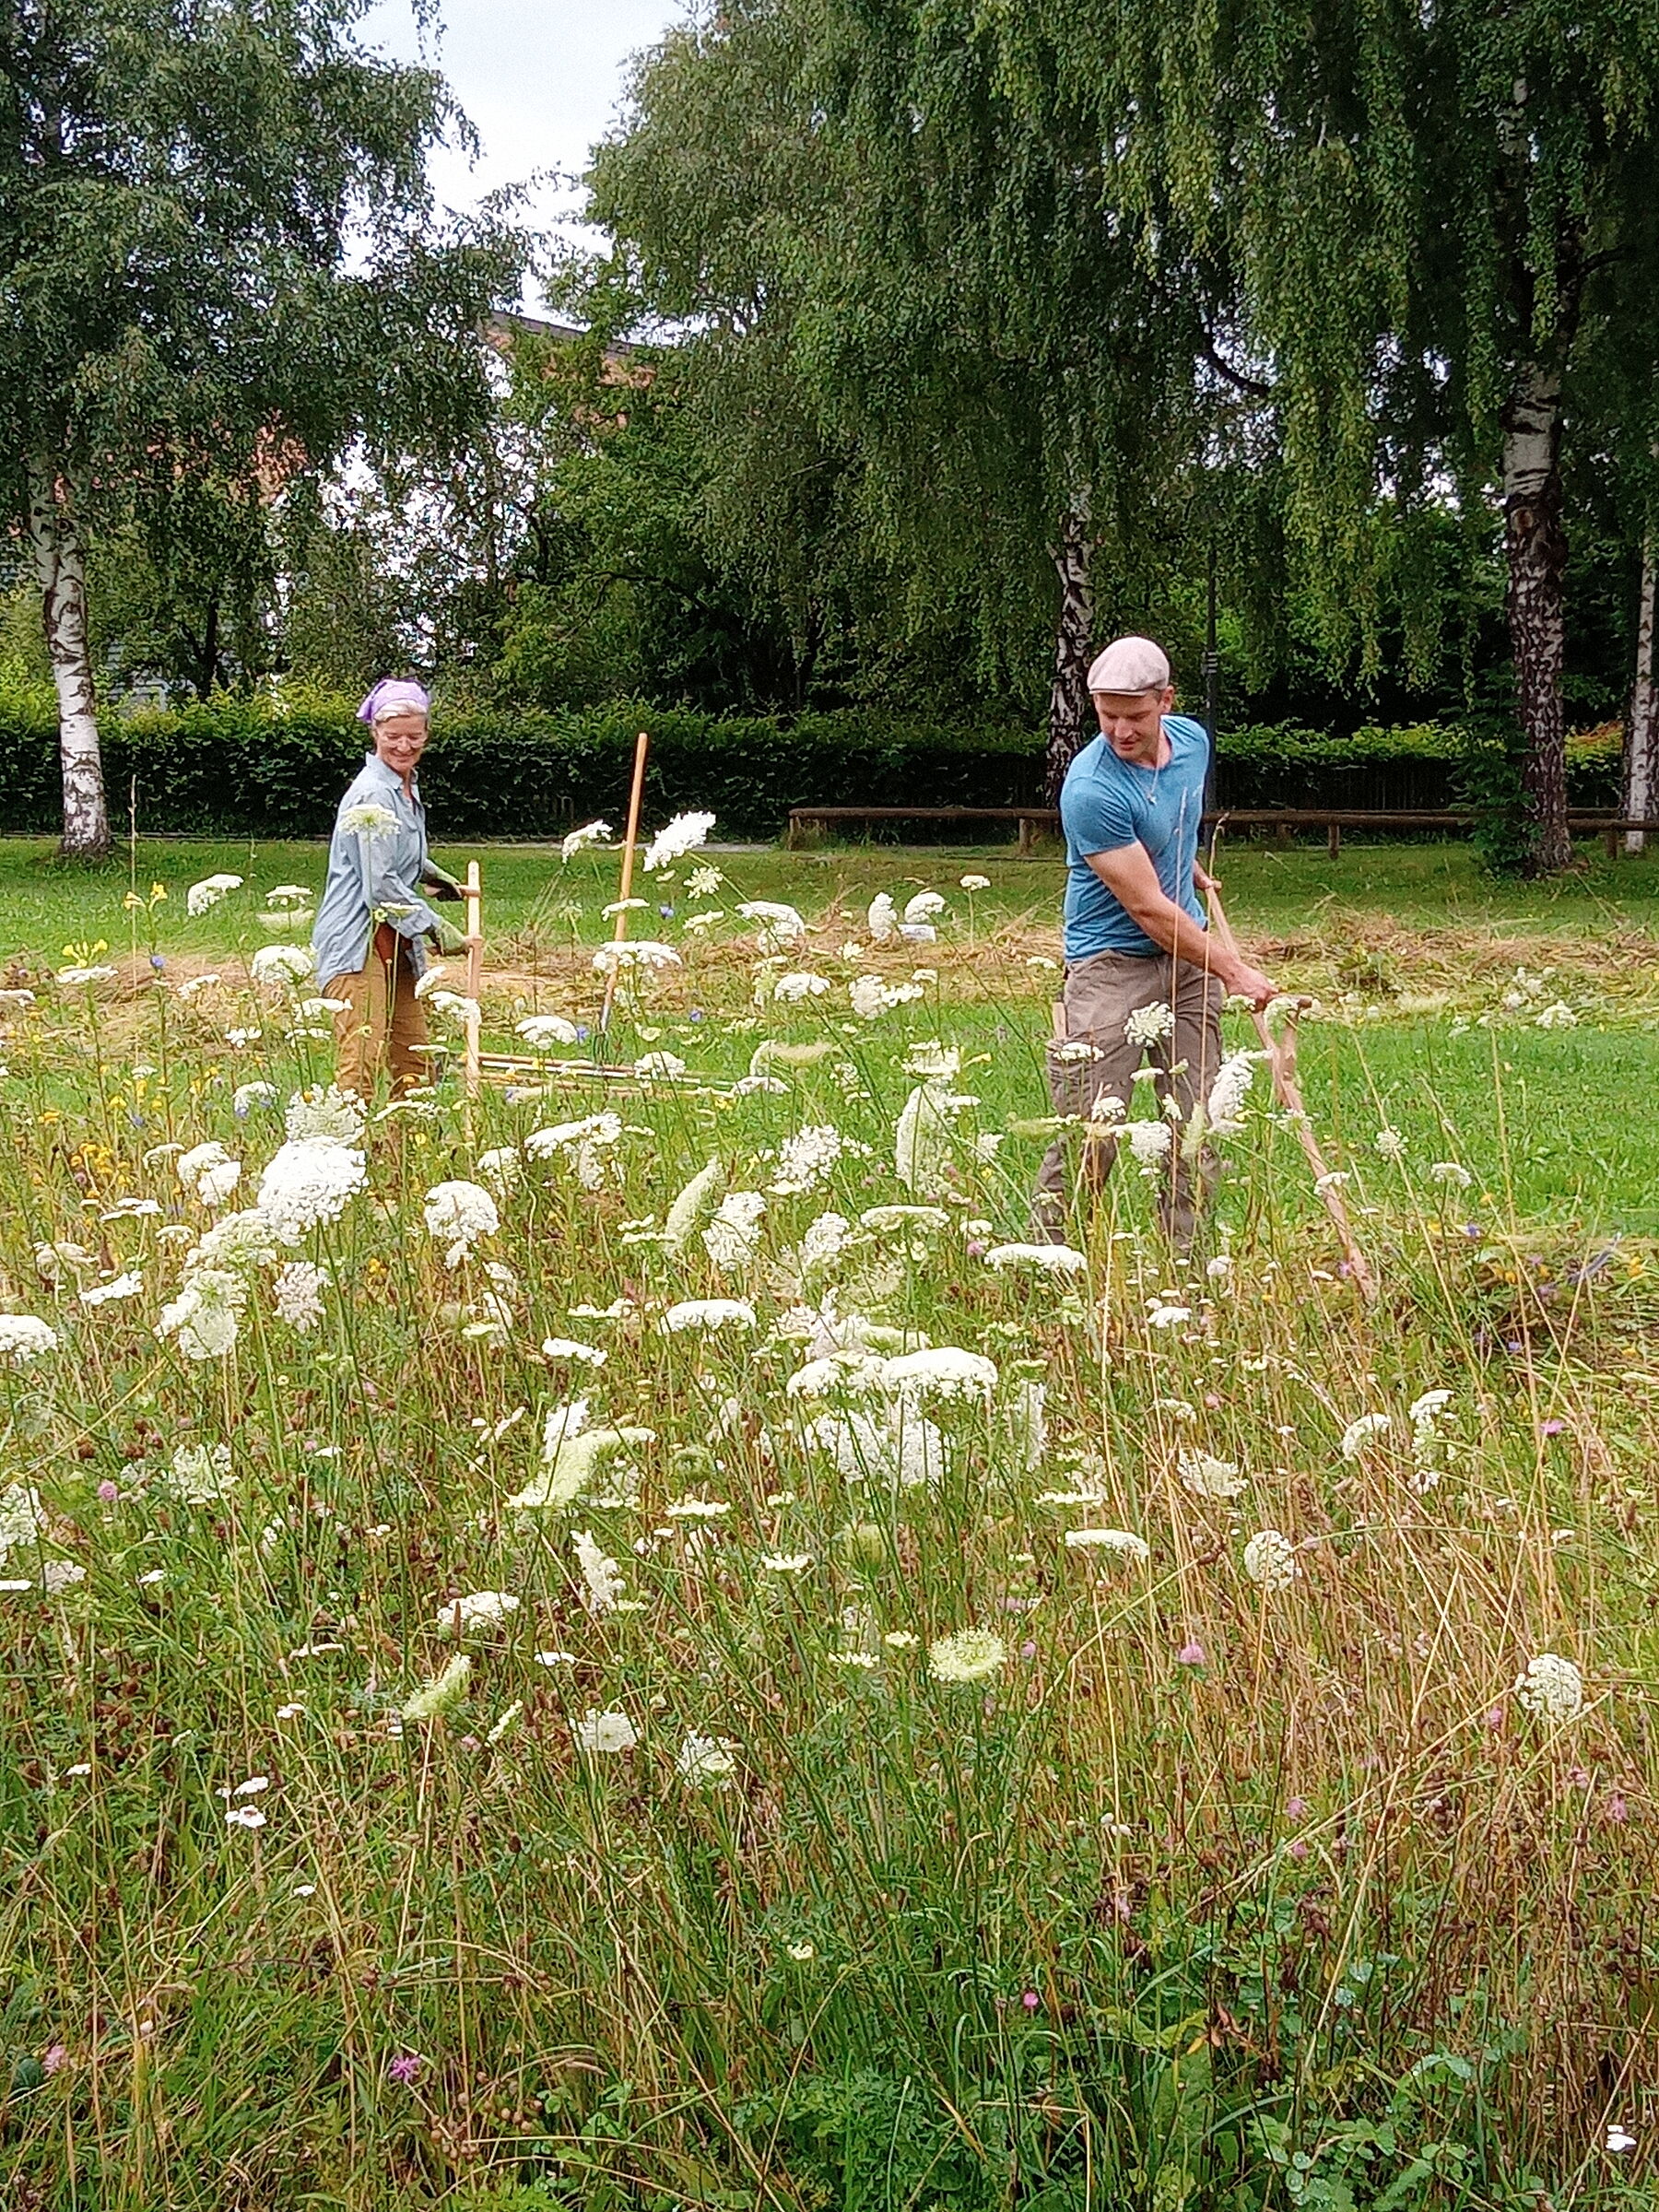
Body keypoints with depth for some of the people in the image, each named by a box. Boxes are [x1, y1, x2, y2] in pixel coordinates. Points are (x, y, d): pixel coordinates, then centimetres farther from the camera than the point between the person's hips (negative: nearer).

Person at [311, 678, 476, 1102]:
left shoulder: (407, 788, 15)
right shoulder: (372, 795, -15)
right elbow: (381, 886, -20)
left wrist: (443, 883, 46)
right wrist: (439, 930, -17)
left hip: (394, 944, 10)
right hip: (357, 944, -10)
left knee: (413, 1064, 13)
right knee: (360, 1066, -16)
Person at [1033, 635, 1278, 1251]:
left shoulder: (1192, 740, 1)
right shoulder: (1091, 790, -22)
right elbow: (1147, 909, -19)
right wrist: (1234, 972, -14)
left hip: (1190, 958, 7)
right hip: (1111, 963, -7)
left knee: (1196, 1126, 5)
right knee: (1091, 1135, -11)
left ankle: (1185, 1262, 13)